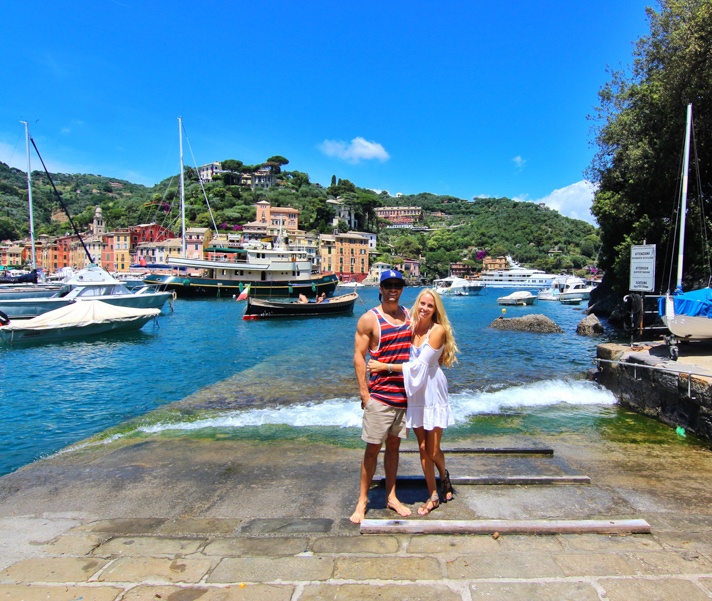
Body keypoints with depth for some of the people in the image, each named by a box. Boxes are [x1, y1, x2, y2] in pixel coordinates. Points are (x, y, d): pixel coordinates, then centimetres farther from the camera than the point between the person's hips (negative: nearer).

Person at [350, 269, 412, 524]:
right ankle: (362, 501, 17)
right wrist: (364, 393, -12)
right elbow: (359, 357, -7)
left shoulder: (409, 316, 9)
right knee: (373, 448, 3)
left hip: (405, 394, 4)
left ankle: (391, 497, 28)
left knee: (394, 446, 15)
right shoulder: (369, 319, -6)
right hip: (379, 396, -4)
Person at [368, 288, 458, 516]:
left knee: (433, 450, 5)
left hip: (433, 392, -4)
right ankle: (433, 496, 27)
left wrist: (385, 366, -20)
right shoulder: (410, 327, 0)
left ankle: (445, 476, 37)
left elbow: (420, 364, -20)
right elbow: (404, 357, 3)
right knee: (423, 448, 11)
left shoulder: (438, 330, -13)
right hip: (414, 393, 4)